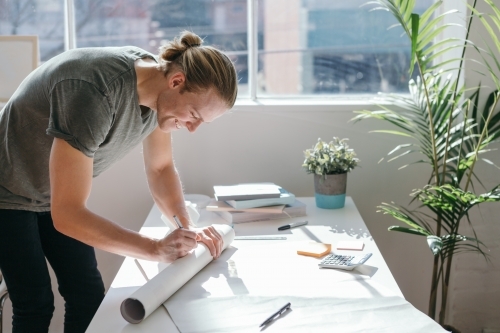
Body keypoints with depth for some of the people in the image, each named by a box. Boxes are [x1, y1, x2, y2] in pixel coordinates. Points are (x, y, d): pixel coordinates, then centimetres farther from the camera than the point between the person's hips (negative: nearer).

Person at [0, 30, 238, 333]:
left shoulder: (159, 88, -15)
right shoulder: (94, 91, -39)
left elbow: (161, 168, 0)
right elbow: (67, 214, -37)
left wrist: (188, 228, -16)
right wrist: (157, 249, -36)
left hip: (56, 194, 7)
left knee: (89, 295, 3)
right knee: (36, 304, -5)